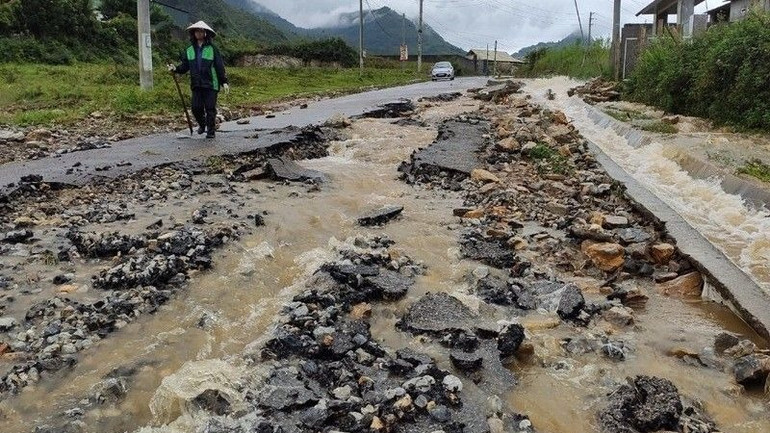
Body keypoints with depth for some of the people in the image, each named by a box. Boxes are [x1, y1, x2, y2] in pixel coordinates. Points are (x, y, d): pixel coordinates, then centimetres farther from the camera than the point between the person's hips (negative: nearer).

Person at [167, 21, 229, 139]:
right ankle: (202, 125, 29)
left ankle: (211, 131, 12)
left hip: (211, 84, -3)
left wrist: (224, 82, -5)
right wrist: (175, 69, -9)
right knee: (196, 108, 2)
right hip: (196, 85, 3)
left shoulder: (212, 49, -1)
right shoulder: (189, 51, 9)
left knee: (210, 108, -1)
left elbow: (220, 67, -1)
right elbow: (184, 66, 10)